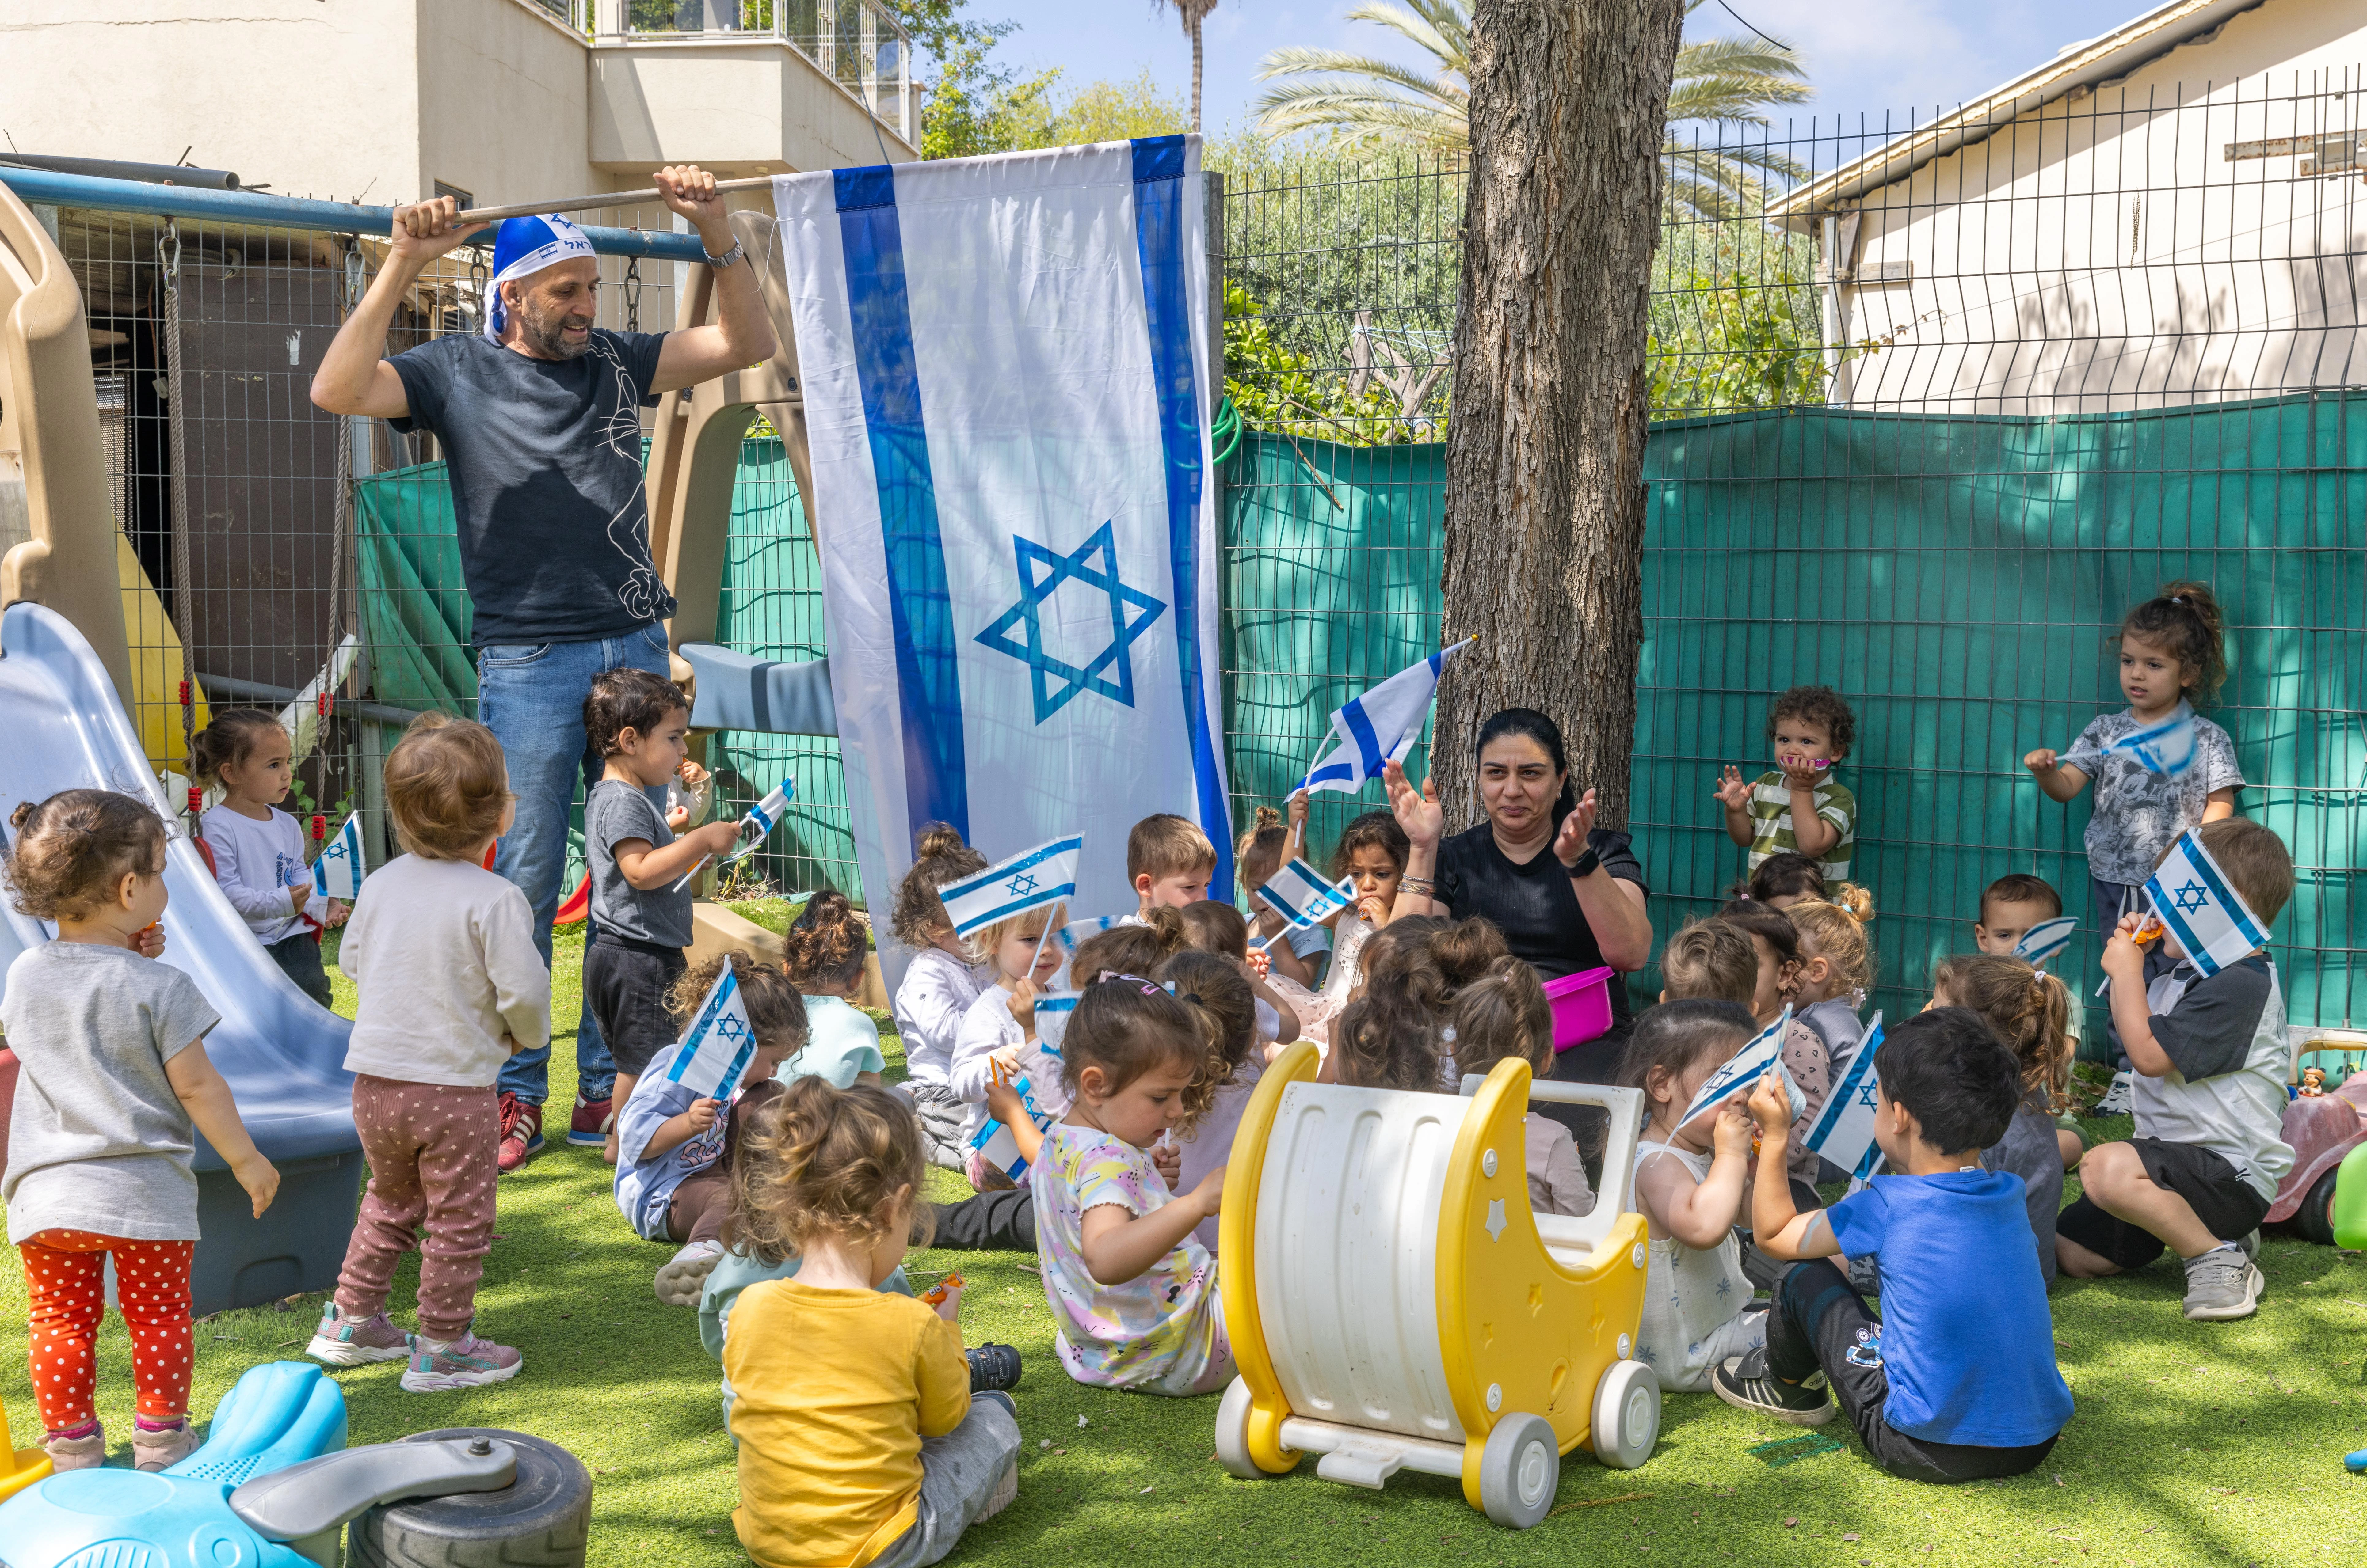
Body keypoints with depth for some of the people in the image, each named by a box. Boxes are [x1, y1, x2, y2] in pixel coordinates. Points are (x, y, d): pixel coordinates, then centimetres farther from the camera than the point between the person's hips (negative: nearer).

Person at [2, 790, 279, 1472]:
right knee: (159, 1315, 12)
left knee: (60, 1321, 14)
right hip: (147, 1195, -3)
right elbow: (196, 1087, -12)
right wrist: (247, 1160, 1)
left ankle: (72, 1445, 22)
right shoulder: (160, 989, -15)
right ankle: (159, 1439, 19)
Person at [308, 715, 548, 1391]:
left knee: (390, 1201, 26)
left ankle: (349, 1321, 35)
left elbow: (351, 961, 13)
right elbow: (522, 989, -19)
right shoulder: (495, 898, -18)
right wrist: (528, 1033, 3)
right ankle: (442, 1348, 17)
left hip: (375, 1081, 6)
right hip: (456, 1087, -6)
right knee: (458, 1221, 9)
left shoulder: (381, 884, 1)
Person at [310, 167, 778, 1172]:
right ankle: (516, 1096, 10)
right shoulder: (458, 371, 4)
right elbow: (337, 391, -11)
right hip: (528, 661, -3)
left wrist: (716, 235, -3)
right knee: (527, 883, -1)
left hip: (634, 647, 4)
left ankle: (608, 1089, 15)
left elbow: (747, 345, 9)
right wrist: (402, 268, -16)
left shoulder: (619, 362, 13)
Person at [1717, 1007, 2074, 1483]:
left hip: (1928, 1453, -6)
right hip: (2034, 1443, 6)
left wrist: (1775, 1135, 9)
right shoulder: (2011, 1195, 2)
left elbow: (1773, 1234, 3)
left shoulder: (1887, 1207, -13)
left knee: (1804, 1282, 8)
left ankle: (1788, 1387, 37)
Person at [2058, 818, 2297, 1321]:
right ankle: (2208, 1230, 20)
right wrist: (2128, 962, 11)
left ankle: (2219, 1258, -14)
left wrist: (2127, 972, -13)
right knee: (2071, 1251, 10)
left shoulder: (2243, 983, -21)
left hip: (2234, 1175, -10)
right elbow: (2137, 1033, 25)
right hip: (2178, 1160, 10)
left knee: (2107, 1167, -37)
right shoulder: (2186, 975, 9)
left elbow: (2150, 1054, -25)